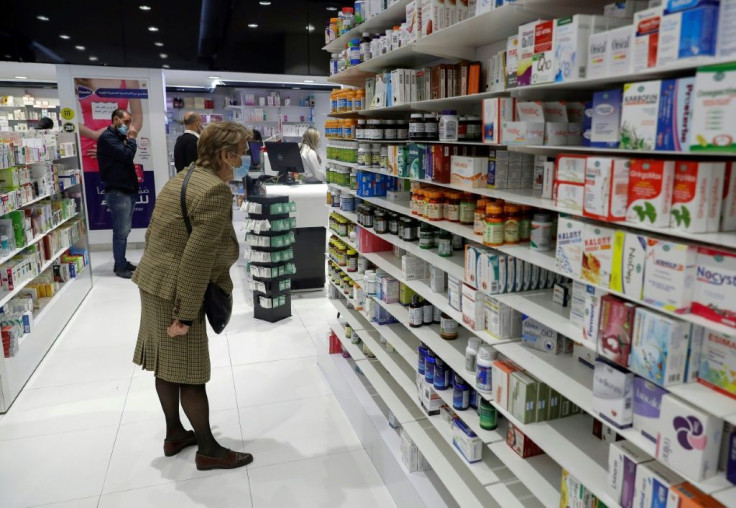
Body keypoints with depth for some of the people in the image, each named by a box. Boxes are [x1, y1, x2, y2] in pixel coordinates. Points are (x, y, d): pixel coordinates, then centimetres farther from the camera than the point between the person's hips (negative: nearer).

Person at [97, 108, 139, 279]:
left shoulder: (118, 137, 20)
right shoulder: (107, 137, -10)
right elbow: (126, 155, -20)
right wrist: (131, 139, -8)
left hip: (127, 189, 10)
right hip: (117, 191, -10)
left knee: (124, 230, 12)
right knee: (121, 231, -7)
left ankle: (122, 262, 20)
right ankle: (120, 267, 0)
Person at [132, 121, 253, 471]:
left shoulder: (181, 178, 11)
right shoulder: (217, 191, -20)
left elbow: (153, 234, 17)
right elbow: (198, 257, -24)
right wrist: (186, 313, -21)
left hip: (152, 282, 10)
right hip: (175, 290, -10)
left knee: (166, 363, 19)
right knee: (190, 372, 2)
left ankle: (174, 434, 35)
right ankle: (208, 451, 17)